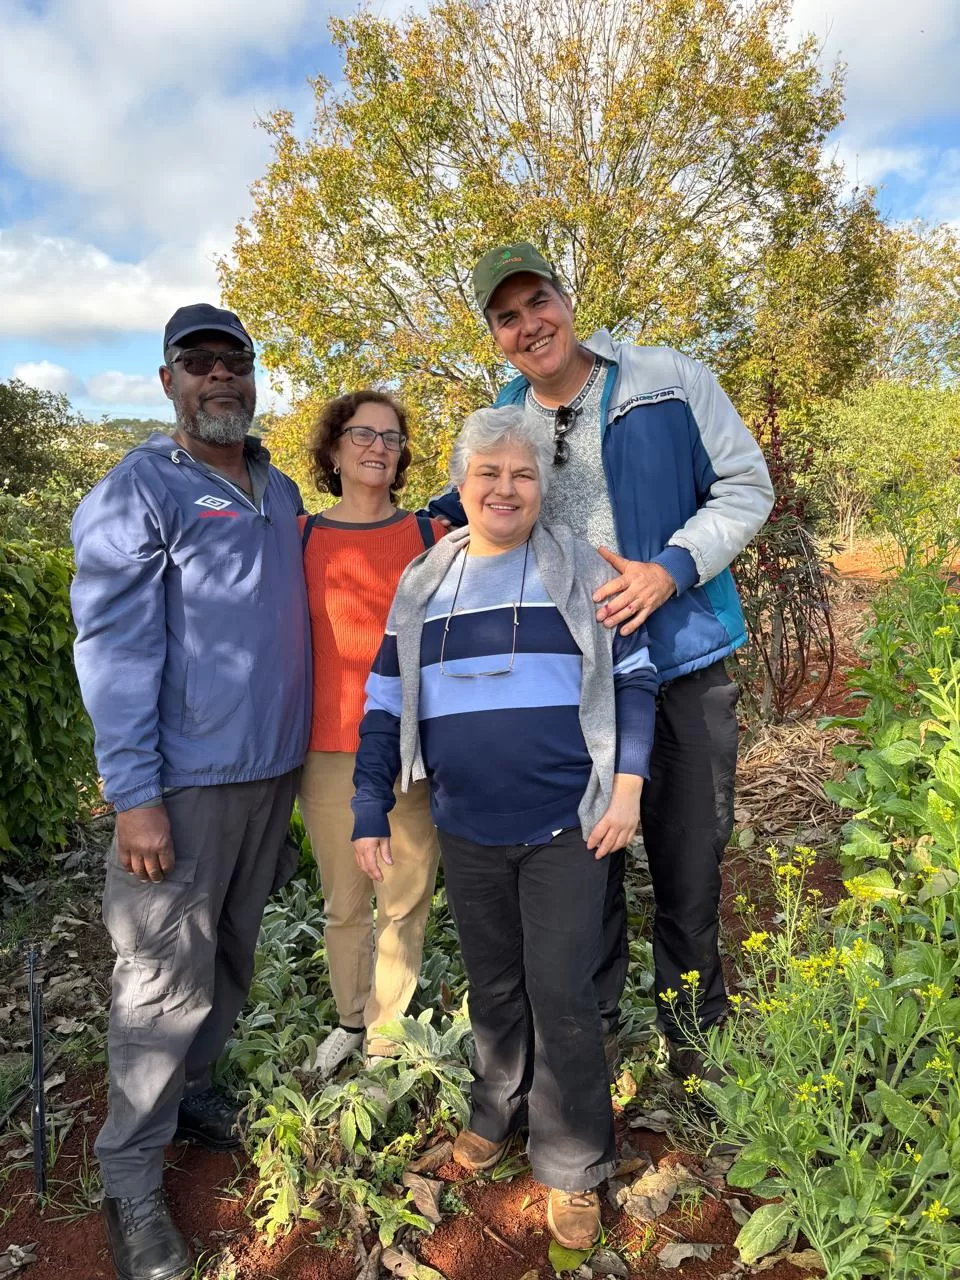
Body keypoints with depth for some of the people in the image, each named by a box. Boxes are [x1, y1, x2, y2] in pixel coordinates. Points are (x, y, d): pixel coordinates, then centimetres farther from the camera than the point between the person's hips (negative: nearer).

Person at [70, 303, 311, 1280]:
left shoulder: (282, 494, 13)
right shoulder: (138, 491, -7)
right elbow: (114, 649, -12)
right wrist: (133, 795, -17)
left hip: (275, 769, 6)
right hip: (189, 779, -6)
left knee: (230, 959, 17)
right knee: (167, 979, 1)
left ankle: (190, 1089, 38)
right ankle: (132, 1180, 18)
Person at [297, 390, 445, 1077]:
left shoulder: (431, 536, 3)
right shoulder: (301, 539, 4)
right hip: (329, 753, 1)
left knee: (405, 900, 7)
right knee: (343, 903, 13)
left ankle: (387, 1039, 27)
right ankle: (351, 1021, 36)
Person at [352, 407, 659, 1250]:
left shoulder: (580, 571, 0)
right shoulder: (422, 587, 6)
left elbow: (634, 680, 1)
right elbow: (386, 708, 8)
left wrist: (628, 784, -8)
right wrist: (370, 813, 4)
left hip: (568, 828, -2)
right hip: (467, 834, 3)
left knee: (562, 995, 4)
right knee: (493, 984, 18)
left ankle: (574, 1167, 25)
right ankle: (498, 1110, 43)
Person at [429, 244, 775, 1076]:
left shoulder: (671, 382, -2)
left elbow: (745, 487, -2)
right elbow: (475, 514, 24)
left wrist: (669, 569, -16)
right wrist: (436, 520, 1)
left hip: (684, 660, -1)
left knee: (691, 863, 9)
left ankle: (696, 1038, 31)